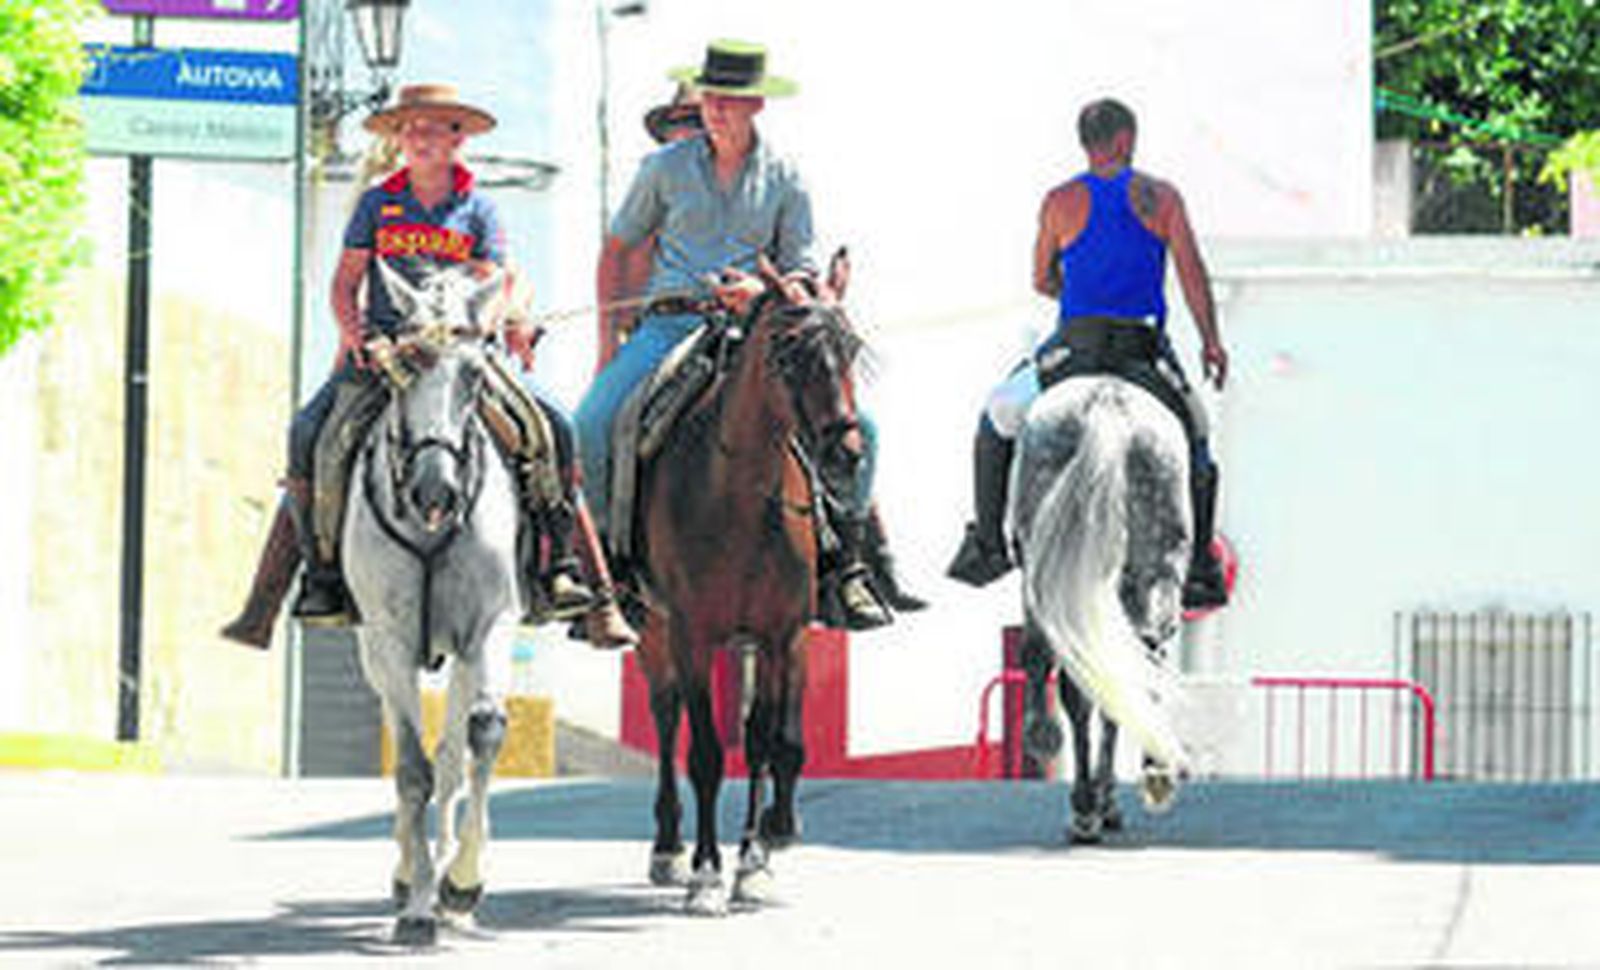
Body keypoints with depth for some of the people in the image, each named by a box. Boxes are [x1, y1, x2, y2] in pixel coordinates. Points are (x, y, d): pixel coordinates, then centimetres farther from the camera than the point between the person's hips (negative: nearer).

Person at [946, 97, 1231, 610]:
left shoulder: (1061, 201, 2)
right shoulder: (1161, 196, 4)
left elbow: (1042, 281, 11)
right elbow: (1192, 269, -2)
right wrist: (1211, 341, 0)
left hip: (1075, 346, -1)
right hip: (1145, 350, 1)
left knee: (996, 423, 22)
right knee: (1194, 444, 25)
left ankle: (986, 543, 13)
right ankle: (1200, 565, 16)